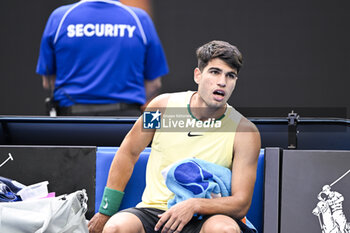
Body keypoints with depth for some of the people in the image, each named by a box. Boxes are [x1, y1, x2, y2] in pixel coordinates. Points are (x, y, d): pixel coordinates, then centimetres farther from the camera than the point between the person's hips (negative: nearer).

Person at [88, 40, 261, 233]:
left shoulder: (244, 132, -6)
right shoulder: (163, 106, 0)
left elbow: (241, 204, -7)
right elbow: (128, 153, 12)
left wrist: (194, 205, -25)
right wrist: (106, 212, 12)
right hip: (153, 212, 1)